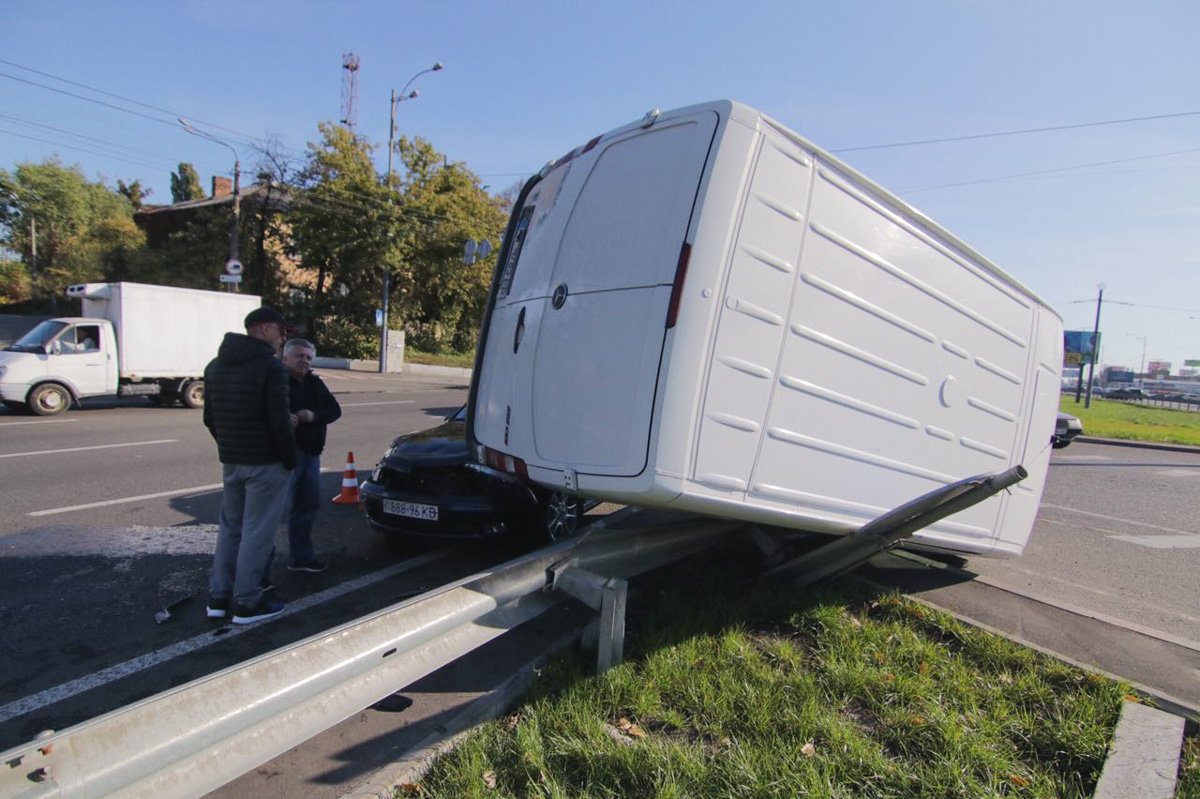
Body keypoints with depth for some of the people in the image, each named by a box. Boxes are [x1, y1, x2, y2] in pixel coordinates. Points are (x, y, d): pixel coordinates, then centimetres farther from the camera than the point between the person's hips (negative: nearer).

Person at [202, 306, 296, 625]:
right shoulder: (271, 366, -14)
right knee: (257, 532, 0)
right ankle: (247, 603, 6)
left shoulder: (215, 366, 12)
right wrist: (290, 459, -8)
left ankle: (218, 597, 22)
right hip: (265, 463, -8)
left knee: (230, 527, 17)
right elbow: (279, 421, -18)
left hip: (230, 461, 8)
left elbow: (209, 417, 15)